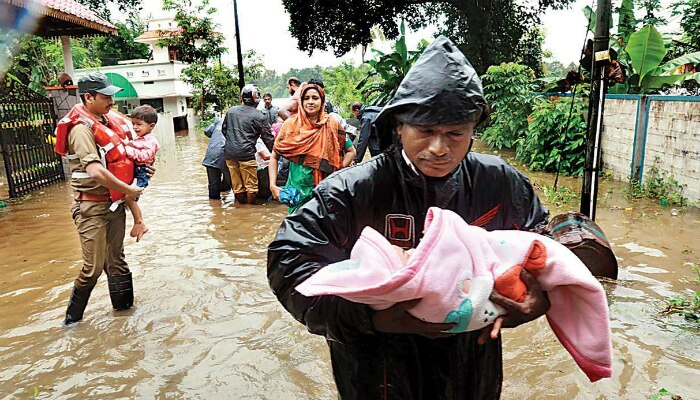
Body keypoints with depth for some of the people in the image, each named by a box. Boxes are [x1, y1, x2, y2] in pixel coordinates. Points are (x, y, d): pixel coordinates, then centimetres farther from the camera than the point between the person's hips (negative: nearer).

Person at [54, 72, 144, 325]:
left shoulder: (107, 119, 7)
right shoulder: (81, 128, -18)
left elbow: (122, 153, 23)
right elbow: (95, 172, -29)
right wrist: (128, 190, -19)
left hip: (114, 201, 8)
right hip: (92, 206, -8)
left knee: (115, 258, 17)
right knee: (94, 267, -1)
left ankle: (124, 304, 30)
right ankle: (72, 318, 18)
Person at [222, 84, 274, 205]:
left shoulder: (231, 110, 9)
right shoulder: (259, 117, -4)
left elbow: (223, 129, 18)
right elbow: (268, 138, -1)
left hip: (229, 154, 5)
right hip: (246, 154, -5)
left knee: (237, 184, 13)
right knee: (251, 185, 6)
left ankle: (242, 205, 25)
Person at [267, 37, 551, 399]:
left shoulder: (501, 183, -10)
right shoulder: (352, 191, -22)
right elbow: (289, 261, -22)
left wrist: (541, 299, -18)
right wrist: (371, 317, -34)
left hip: (473, 368, 4)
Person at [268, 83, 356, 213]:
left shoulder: (332, 124, 1)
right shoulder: (291, 124, 0)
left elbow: (351, 151, 8)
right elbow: (274, 157, 3)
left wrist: (337, 172, -4)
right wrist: (273, 185, -6)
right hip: (297, 190, 0)